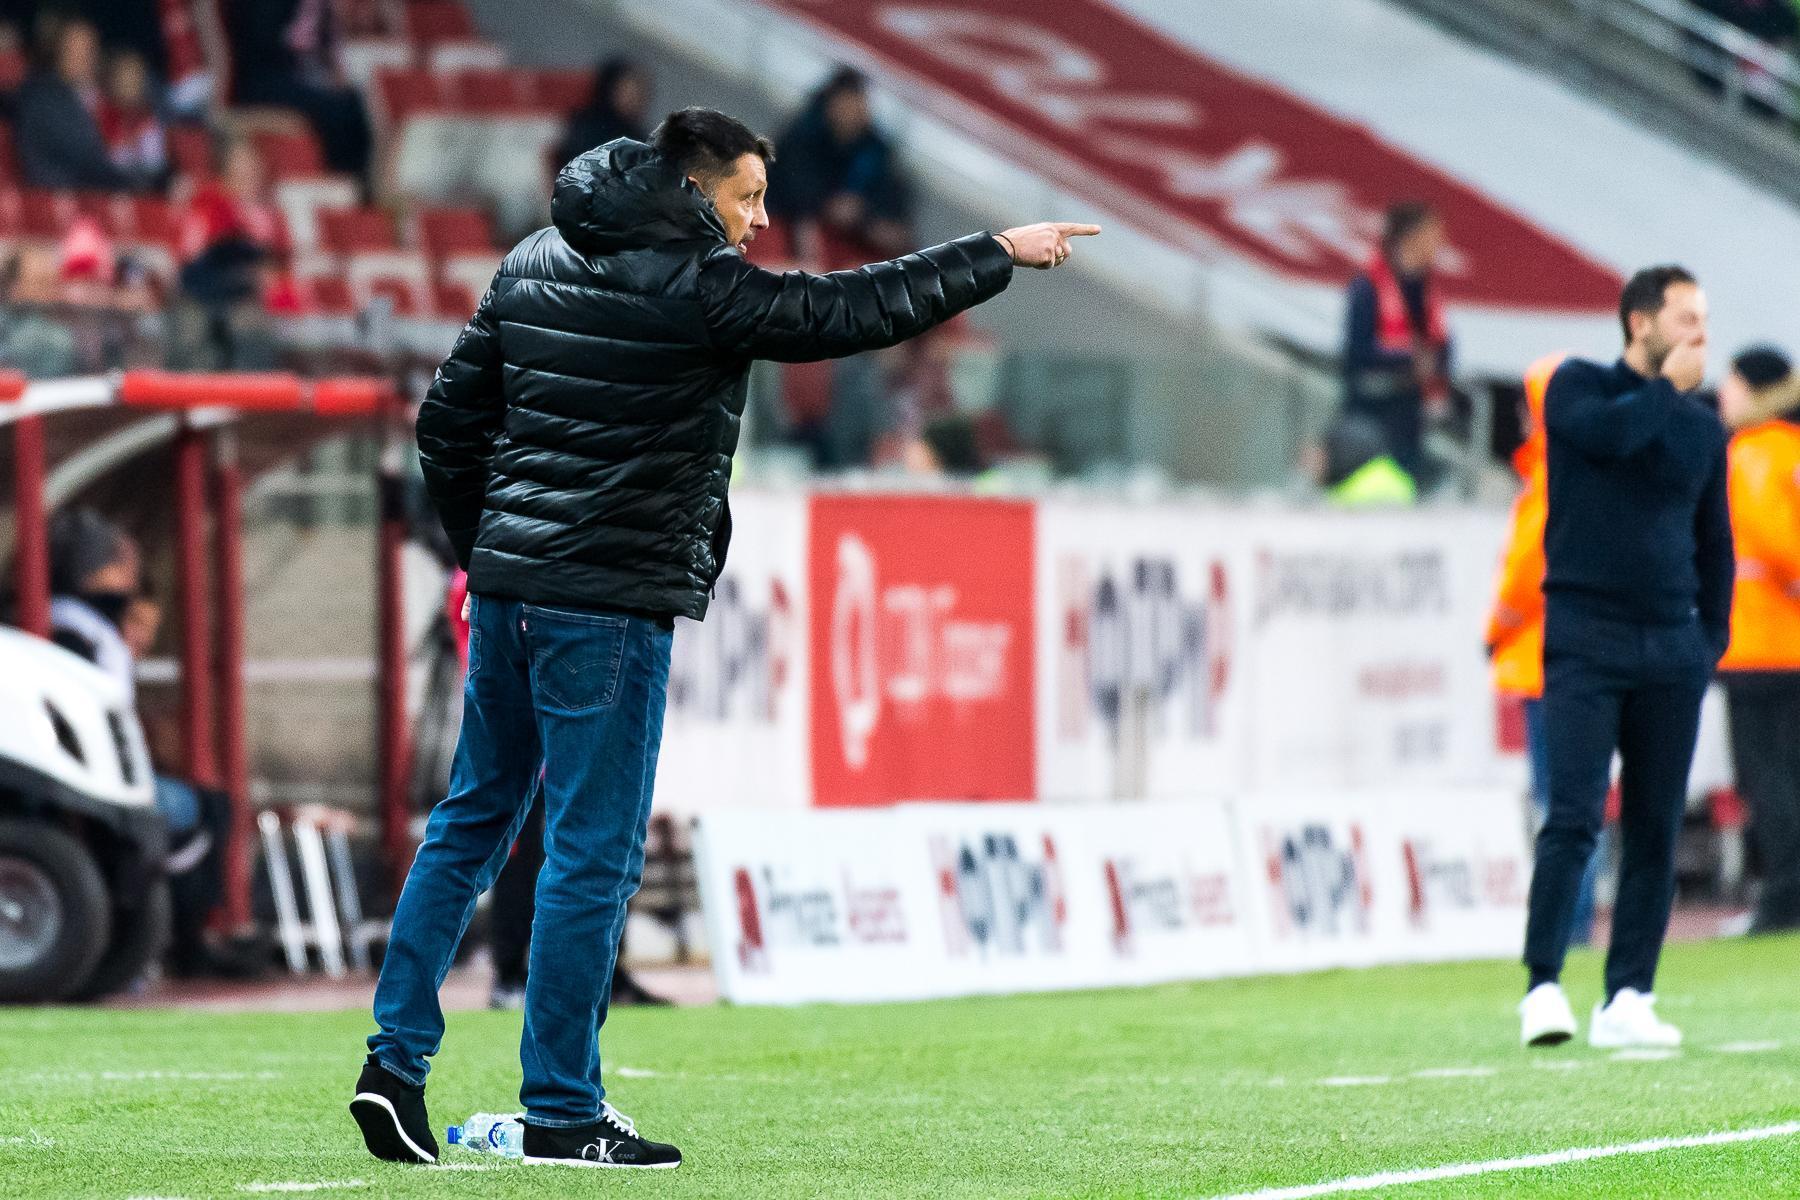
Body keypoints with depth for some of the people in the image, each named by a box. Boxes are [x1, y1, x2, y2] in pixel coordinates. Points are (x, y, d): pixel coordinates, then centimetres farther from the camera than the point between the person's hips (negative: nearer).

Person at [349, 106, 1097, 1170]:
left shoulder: (535, 266, 12)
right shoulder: (697, 287, -10)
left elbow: (449, 419, 15)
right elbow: (853, 311, -5)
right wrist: (999, 255, 4)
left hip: (508, 587, 8)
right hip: (611, 603, -8)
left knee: (476, 815, 16)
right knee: (593, 851, -3)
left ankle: (398, 1056, 13)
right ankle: (563, 1111, 0)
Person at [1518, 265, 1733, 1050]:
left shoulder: (1703, 428, 15)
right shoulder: (1579, 387, 3)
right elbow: (1605, 433, -19)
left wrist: (1712, 640, 11)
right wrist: (1668, 387, -6)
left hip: (1672, 647, 5)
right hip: (1586, 639, -5)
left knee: (1656, 830, 2)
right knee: (1574, 818, -13)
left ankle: (1628, 1000, 5)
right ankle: (1543, 987, -15)